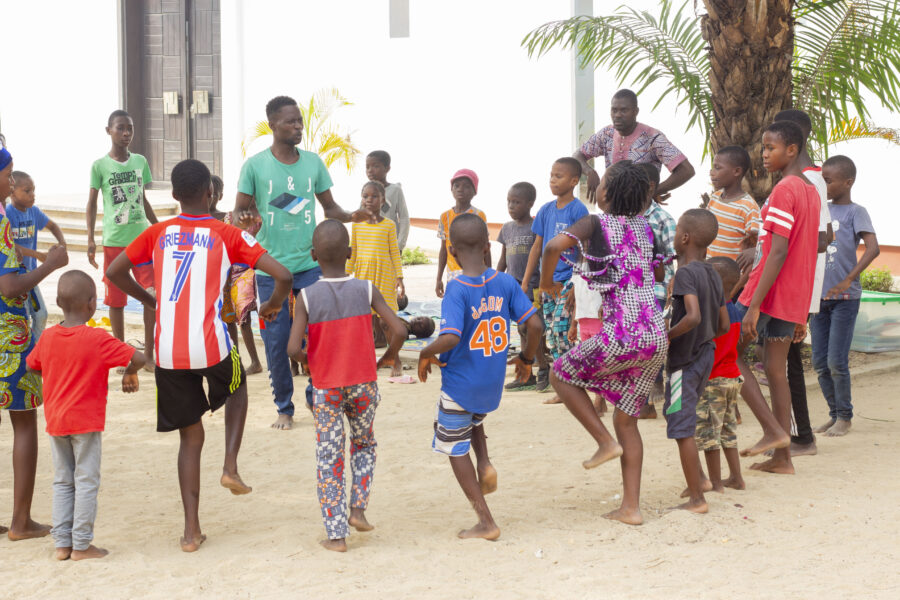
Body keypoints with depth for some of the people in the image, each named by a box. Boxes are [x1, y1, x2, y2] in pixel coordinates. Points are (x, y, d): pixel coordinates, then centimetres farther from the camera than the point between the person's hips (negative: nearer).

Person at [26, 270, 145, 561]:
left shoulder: (47, 338, -1)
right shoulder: (98, 339, -16)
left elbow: (31, 365, 16)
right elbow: (138, 358, -19)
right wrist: (130, 374, 1)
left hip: (55, 421, 5)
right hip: (86, 422, -5)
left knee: (62, 482, 14)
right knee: (86, 482, 3)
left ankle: (62, 543, 15)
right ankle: (81, 545, 4)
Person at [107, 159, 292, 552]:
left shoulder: (158, 233, 10)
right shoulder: (227, 235, 1)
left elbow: (114, 272, 13)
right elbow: (282, 275, -5)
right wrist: (273, 306, 15)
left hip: (168, 352, 2)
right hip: (211, 345, -2)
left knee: (190, 437, 15)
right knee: (237, 388, 32)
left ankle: (191, 530, 11)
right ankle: (230, 467, 15)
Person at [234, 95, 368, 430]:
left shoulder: (313, 162, 6)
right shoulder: (255, 165, -3)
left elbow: (329, 207, 13)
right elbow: (239, 212, 1)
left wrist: (353, 216, -7)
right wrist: (245, 220, -23)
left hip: (310, 264, 2)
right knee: (276, 341, 3)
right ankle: (284, 408, 17)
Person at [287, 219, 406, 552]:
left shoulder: (307, 297, -12)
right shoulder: (366, 290, -9)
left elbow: (293, 348, -19)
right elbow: (399, 330, -16)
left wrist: (305, 359, 3)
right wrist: (391, 355, 4)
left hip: (326, 389, -1)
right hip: (364, 385, 1)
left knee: (329, 459, 7)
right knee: (364, 444, 24)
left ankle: (336, 535, 7)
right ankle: (358, 509, 13)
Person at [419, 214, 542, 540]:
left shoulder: (456, 290, -20)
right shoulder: (505, 283, -6)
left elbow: (450, 339, -31)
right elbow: (534, 324, -8)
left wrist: (426, 354, -11)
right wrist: (527, 358, 9)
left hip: (460, 383, -5)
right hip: (493, 385, 5)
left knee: (455, 448, 11)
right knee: (475, 418, 37)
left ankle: (485, 522, 10)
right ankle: (484, 463, 11)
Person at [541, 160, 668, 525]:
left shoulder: (596, 223, -4)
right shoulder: (645, 228, 14)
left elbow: (555, 246, -19)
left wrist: (547, 283, -2)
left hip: (622, 334, -7)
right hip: (657, 336, 7)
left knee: (561, 374, 18)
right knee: (626, 420, 15)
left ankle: (605, 442, 9)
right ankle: (631, 507, 13)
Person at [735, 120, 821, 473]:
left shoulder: (783, 190, -14)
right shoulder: (811, 191, 15)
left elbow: (778, 252, -21)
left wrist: (753, 306, -23)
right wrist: (801, 314, 21)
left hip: (769, 294, -9)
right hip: (794, 299, 9)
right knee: (776, 369, 10)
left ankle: (773, 430, -6)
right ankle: (782, 457, 9)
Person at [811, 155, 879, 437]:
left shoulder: (855, 212, -6)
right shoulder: (821, 210, 12)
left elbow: (873, 248, -19)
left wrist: (848, 280, -25)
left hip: (844, 298, -6)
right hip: (819, 297, 6)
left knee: (836, 362, -7)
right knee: (820, 362, 7)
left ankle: (845, 417, 7)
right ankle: (834, 414, 19)